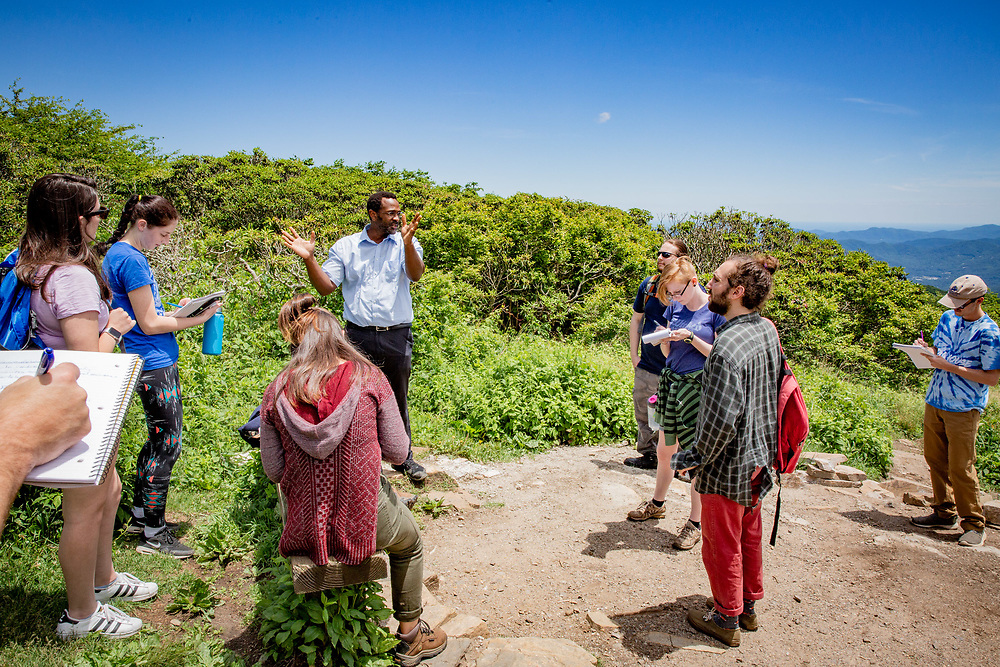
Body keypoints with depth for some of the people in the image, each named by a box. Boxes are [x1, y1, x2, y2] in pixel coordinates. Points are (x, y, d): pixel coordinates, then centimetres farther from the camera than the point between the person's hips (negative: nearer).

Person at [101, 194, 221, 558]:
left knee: (158, 440, 19)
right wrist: (197, 319, -10)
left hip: (153, 362, 10)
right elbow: (149, 324, -17)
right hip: (155, 366, -10)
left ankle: (140, 515, 31)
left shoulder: (118, 253, 12)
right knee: (166, 444, -1)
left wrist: (176, 310, 9)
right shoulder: (132, 259, -18)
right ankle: (153, 534, 10)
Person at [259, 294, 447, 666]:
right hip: (363, 522, -3)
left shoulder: (277, 392, -7)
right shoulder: (368, 378, -13)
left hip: (306, 527, 4)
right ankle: (410, 637, 42)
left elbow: (274, 471, -1)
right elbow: (398, 453, -7)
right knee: (410, 542, 31)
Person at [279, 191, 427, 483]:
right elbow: (325, 286, 3)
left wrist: (407, 243, -32)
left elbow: (415, 275, -16)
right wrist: (308, 258, -12)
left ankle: (403, 458, 28)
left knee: (397, 400, 12)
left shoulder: (406, 244, 3)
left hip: (397, 337, 0)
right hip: (358, 336, 0)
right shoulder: (346, 246, 5)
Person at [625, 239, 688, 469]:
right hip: (646, 366, 5)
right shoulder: (648, 285, 6)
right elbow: (636, 320, 16)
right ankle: (648, 455, 30)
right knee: (643, 413, 14)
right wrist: (633, 354, 11)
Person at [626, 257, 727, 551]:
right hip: (671, 382, 6)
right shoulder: (674, 307, 7)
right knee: (664, 451, 17)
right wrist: (664, 339, -8)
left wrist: (690, 337, -19)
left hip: (699, 387, -6)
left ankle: (695, 522, 15)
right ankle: (657, 504, 39)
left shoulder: (715, 310, -9)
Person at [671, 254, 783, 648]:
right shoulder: (768, 330, -1)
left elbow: (721, 421, -30)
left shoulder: (727, 347, -29)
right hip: (758, 459, 9)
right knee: (749, 537, 23)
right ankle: (748, 608, 41)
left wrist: (696, 458, -13)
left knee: (722, 546, 11)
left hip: (726, 469, -8)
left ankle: (726, 620, 29)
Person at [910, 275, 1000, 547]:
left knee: (960, 468, -3)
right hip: (935, 402, 7)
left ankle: (974, 525, 12)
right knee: (935, 460, 12)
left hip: (963, 410, -6)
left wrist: (950, 366, -20)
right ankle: (945, 513, 27)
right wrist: (927, 350, -3)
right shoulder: (948, 318, 7)